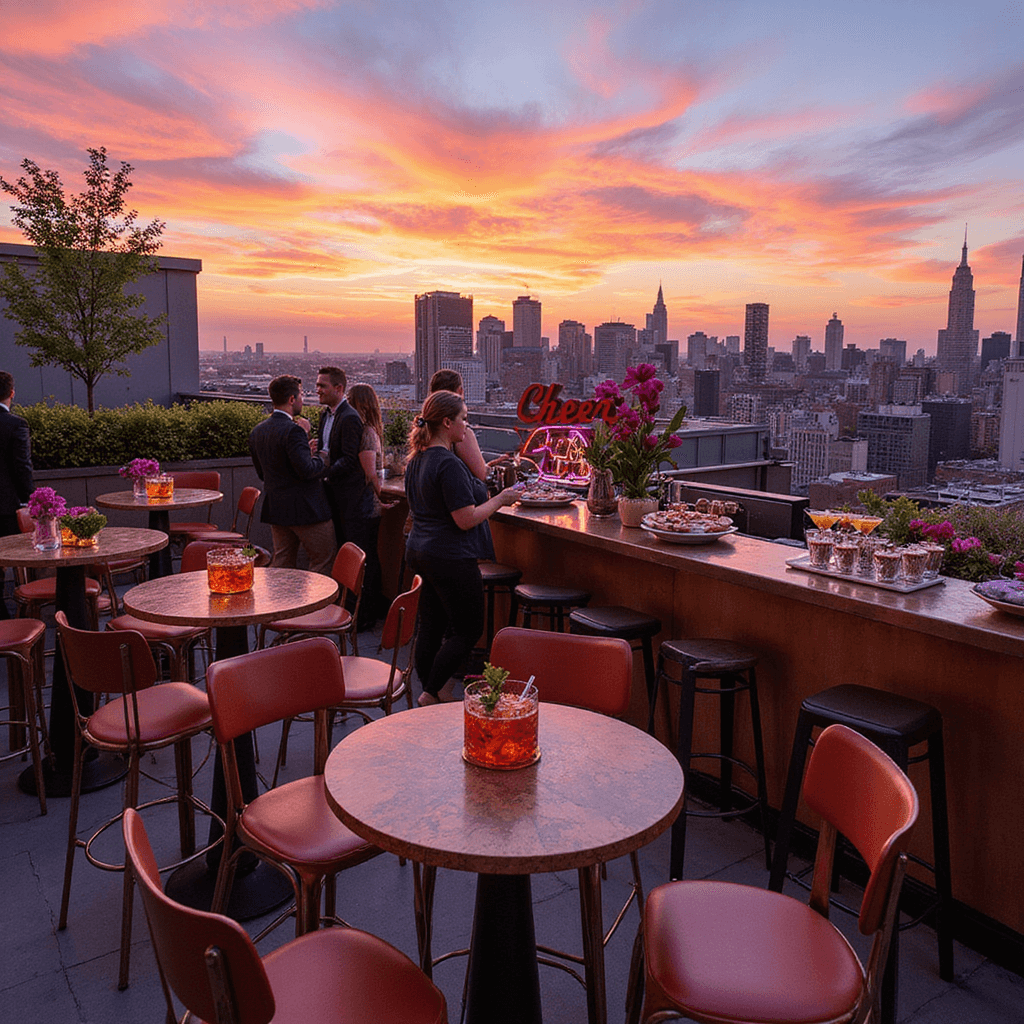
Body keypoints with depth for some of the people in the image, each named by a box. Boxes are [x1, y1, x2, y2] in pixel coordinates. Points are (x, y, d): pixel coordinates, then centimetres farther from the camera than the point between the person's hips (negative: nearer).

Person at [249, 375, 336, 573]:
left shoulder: (257, 431, 8)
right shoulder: (293, 431, -20)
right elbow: (306, 470, -26)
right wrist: (321, 460, -4)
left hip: (275, 509, 8)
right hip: (305, 509, -8)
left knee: (282, 564, 14)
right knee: (324, 561, 4)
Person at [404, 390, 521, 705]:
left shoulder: (417, 460, 9)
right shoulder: (449, 464, -21)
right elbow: (466, 520, -22)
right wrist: (499, 500, -8)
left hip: (421, 552, 10)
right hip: (451, 558, -10)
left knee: (431, 627, 14)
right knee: (467, 630, 3)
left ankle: (430, 694, 23)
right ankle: (432, 694, 4)